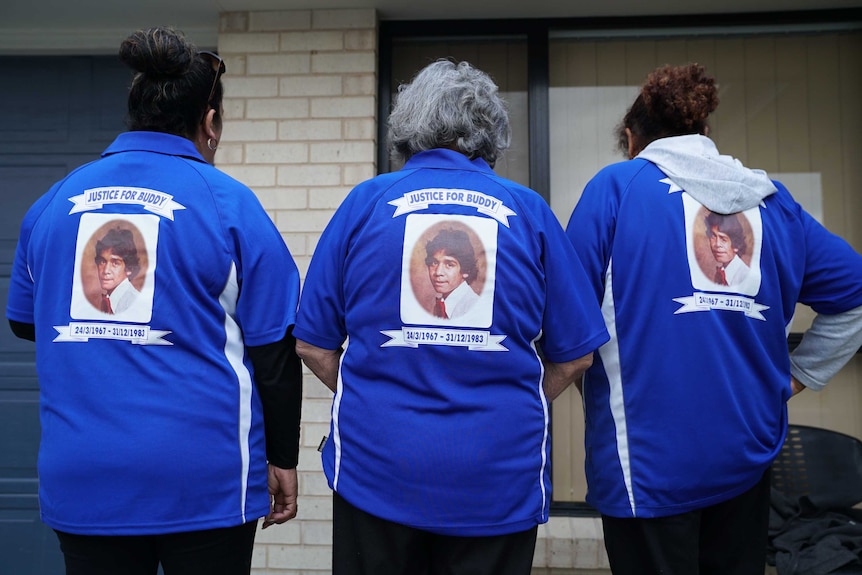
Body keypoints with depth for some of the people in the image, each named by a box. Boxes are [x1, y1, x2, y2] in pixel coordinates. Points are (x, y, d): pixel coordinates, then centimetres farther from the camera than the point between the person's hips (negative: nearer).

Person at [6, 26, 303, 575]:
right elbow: (274, 350, -7)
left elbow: (25, 323, 17)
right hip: (202, 483, -3)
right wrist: (282, 460, 3)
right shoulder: (228, 203, -8)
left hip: (81, 482, 4)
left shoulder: (54, 201, 4)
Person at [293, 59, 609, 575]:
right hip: (499, 475, 0)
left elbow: (314, 344, 1)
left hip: (377, 468, 0)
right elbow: (574, 355, 2)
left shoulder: (366, 202, -1)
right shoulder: (528, 210, 0)